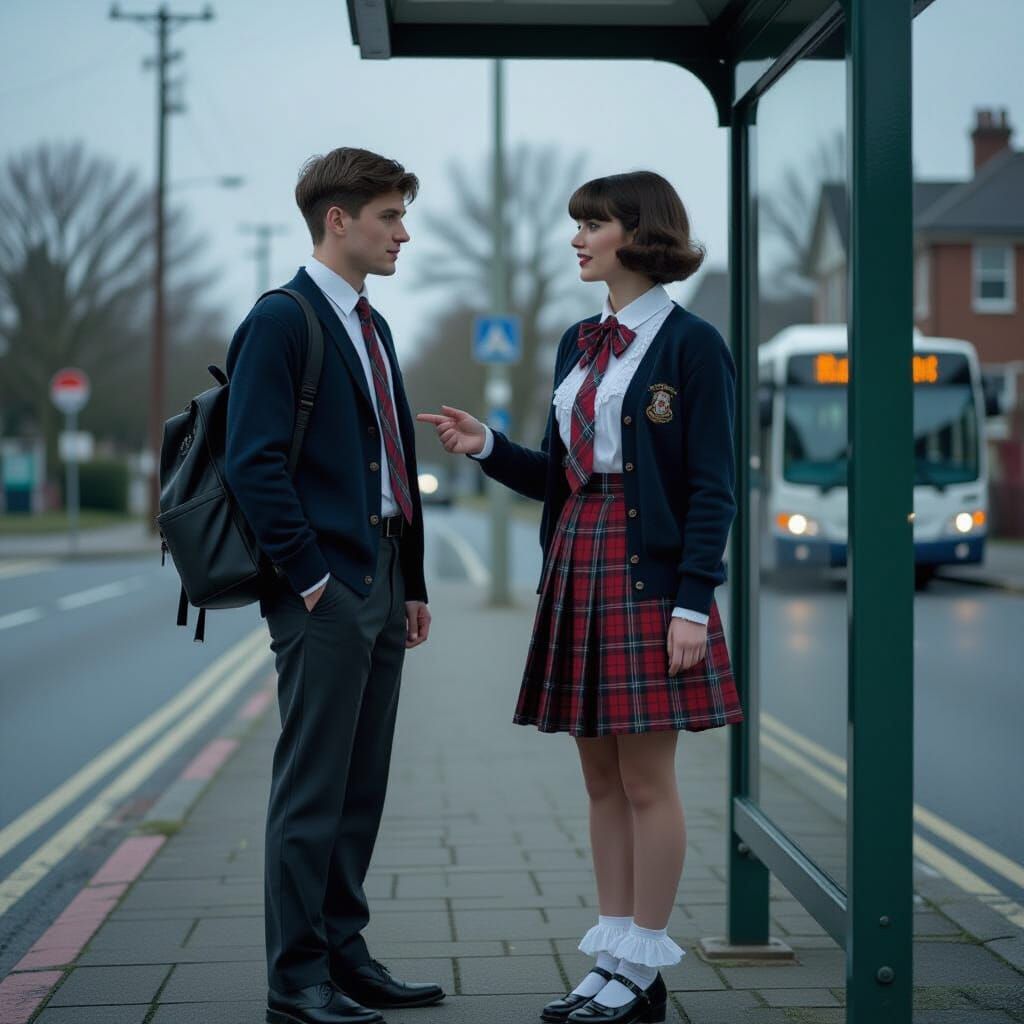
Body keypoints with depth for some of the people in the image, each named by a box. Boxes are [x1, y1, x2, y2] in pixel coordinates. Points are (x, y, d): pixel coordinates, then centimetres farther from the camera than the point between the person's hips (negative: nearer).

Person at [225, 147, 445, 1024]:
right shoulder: (281, 321, -9)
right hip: (324, 589, -9)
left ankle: (343, 953, 21)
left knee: (361, 786, 12)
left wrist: (413, 582, 16)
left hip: (381, 582, 9)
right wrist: (311, 574, -17)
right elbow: (255, 461, -16)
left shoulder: (372, 326, 18)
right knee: (313, 788, -4)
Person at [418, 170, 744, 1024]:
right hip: (578, 571, 7)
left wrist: (693, 604, -16)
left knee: (647, 780, -1)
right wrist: (487, 446, 0)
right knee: (602, 779, 10)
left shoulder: (691, 343, -7)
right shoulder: (578, 344, 14)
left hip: (649, 573, -7)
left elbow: (713, 487, -10)